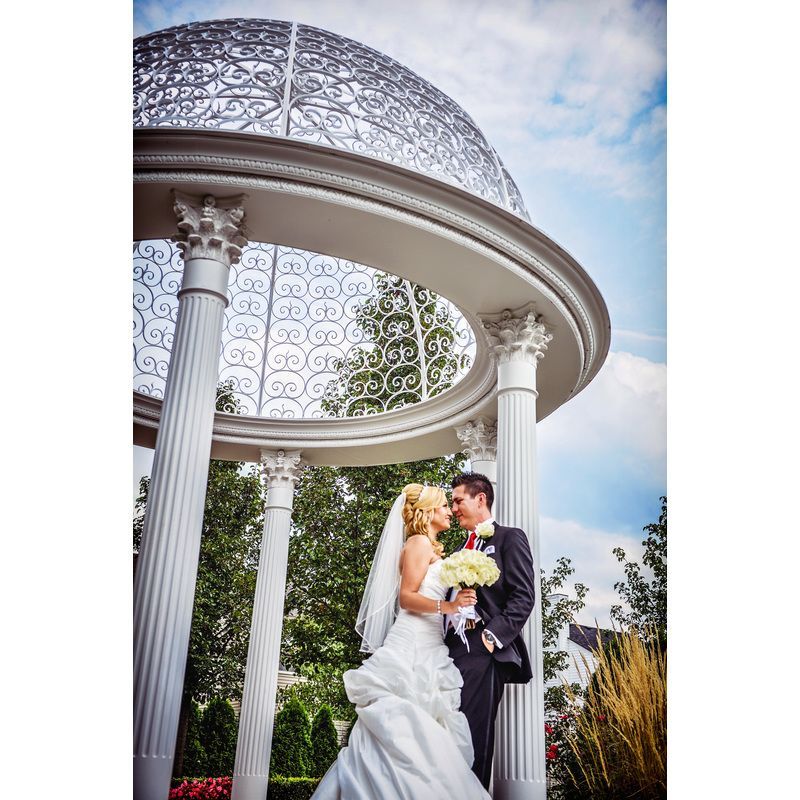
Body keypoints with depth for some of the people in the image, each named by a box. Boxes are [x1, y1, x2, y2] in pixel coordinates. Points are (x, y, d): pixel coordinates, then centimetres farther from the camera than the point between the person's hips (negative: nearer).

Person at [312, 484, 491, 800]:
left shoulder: (431, 548, 25)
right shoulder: (419, 542, -3)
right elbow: (406, 597, -12)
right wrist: (447, 606, -24)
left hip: (428, 648, 9)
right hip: (413, 646, -9)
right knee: (406, 730, -13)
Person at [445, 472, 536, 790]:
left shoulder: (509, 538, 0)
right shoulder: (462, 548, 23)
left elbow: (523, 596, -10)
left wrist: (493, 636, -17)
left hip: (483, 653, -7)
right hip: (455, 650, 7)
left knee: (475, 737, -5)